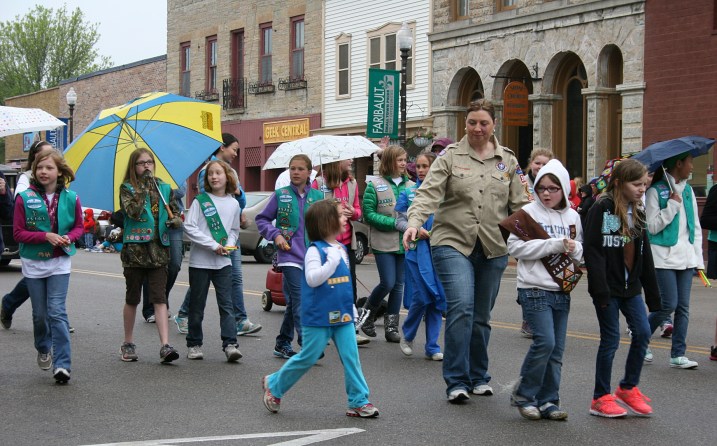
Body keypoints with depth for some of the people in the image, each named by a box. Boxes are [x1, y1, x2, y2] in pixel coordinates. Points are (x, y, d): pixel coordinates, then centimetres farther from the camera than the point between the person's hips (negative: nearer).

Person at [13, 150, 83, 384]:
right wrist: (45, 236, -19)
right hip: (33, 262, 1)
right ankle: (44, 350, 38)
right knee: (40, 313, 10)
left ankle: (62, 364, -12)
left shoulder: (70, 198, -3)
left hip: (60, 262, -1)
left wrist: (68, 238, -13)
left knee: (57, 311, -11)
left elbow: (79, 226, 9)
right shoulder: (24, 198, -7)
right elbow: (18, 233, -6)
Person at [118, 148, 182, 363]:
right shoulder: (127, 188, 1)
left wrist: (175, 221, -6)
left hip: (159, 248, 2)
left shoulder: (164, 188, 11)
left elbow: (176, 212, 16)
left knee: (159, 297, -6)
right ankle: (128, 344, 22)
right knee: (132, 298, 8)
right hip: (134, 248, -2)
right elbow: (132, 211, -16)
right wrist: (144, 188, -16)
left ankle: (165, 345, -13)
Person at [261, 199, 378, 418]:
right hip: (318, 316, -7)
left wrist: (350, 308, 21)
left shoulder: (341, 248, 11)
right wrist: (332, 260, -30)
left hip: (342, 316, 7)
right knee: (308, 357, 3)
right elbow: (312, 279, -25)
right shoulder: (315, 250, -13)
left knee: (351, 357, 1)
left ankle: (358, 402, 7)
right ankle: (274, 385, 22)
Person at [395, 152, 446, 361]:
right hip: (417, 249, -2)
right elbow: (399, 221, 5)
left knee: (437, 298, 3)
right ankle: (407, 336, 16)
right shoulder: (408, 193, 6)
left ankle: (432, 347, 12)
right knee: (421, 296, -9)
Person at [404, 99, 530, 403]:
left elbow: (520, 204, 10)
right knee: (461, 307, -17)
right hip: (453, 242, -3)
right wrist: (414, 223, -24)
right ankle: (456, 381, -7)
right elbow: (429, 193, -8)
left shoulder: (508, 161, 11)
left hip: (493, 249, 3)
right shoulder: (451, 156, 2)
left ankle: (478, 377, 26)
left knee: (481, 316, 10)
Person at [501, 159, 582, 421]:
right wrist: (554, 244, -17)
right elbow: (515, 247, -13)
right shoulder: (529, 213, -5)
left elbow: (580, 249, 19)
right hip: (535, 290, -6)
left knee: (557, 350, 7)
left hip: (562, 291, 6)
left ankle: (548, 401, 16)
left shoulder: (572, 217, 11)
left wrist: (573, 249, -6)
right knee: (545, 341, -15)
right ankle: (524, 394, 2)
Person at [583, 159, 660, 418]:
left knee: (643, 332, 1)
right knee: (611, 339, -1)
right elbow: (592, 250, -16)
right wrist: (600, 289, -21)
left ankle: (629, 387, 19)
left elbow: (645, 255, 14)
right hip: (608, 287, -6)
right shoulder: (601, 209, -11)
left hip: (631, 286, 6)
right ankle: (601, 398, 11)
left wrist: (653, 294, 13)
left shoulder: (638, 213, 11)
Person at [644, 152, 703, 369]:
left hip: (686, 257, 6)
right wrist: (672, 205, -15)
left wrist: (698, 259, 10)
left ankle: (678, 355, 9)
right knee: (669, 305, -8)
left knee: (683, 307, 4)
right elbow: (652, 226, -11)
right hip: (664, 257, -6)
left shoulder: (688, 191, 12)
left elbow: (696, 227, 15)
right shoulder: (656, 191, -6)